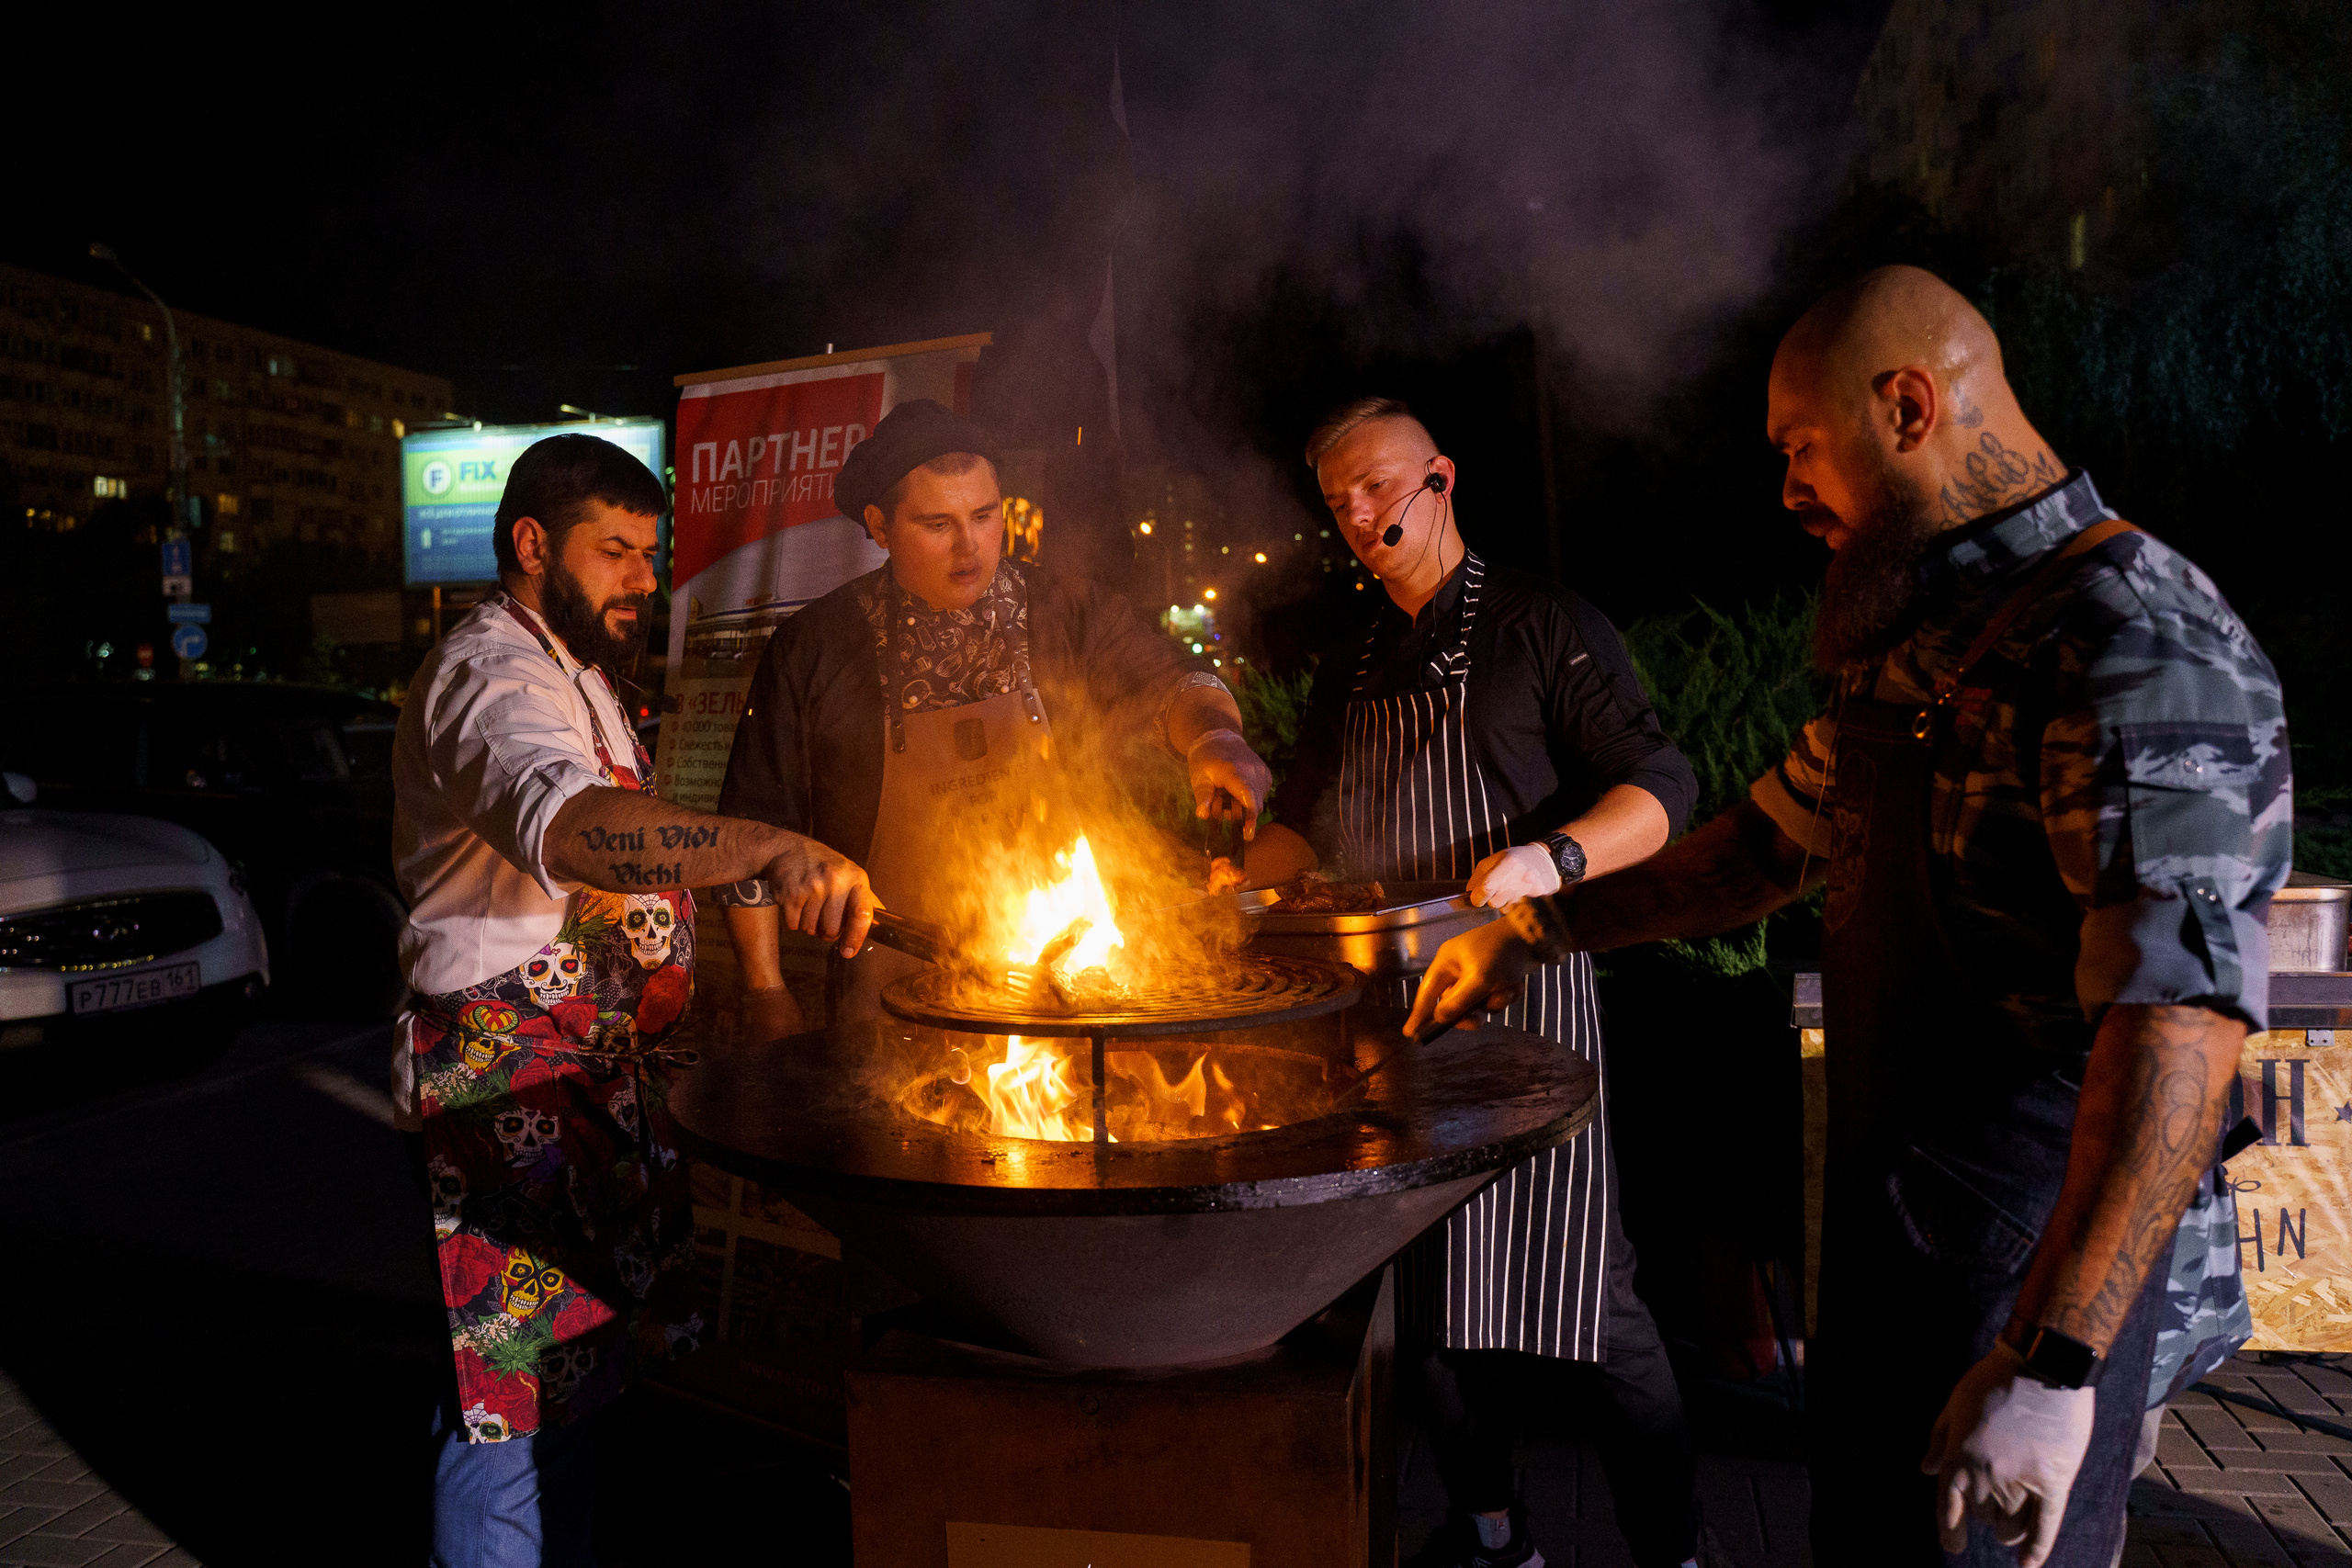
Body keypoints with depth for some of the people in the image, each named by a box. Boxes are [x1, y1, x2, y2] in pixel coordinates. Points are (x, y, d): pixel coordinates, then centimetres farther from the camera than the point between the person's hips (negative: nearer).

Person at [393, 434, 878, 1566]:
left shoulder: (572, 671, 18)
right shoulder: (490, 676, -17)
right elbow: (567, 824, -40)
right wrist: (773, 851, -53)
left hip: (595, 1075, 10)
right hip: (513, 1077, -10)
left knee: (580, 1356, 18)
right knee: (512, 1384, -5)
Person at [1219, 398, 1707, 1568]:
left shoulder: (1539, 624, -3)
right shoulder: (1350, 665, 15)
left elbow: (1658, 790, -10)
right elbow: (1305, 822, 25)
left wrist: (1550, 858, -28)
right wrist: (1236, 885, 7)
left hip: (1520, 992, -6)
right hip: (1391, 1004, 6)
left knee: (1577, 1290, -5)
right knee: (1435, 1287, 12)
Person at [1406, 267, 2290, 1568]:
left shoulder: (2134, 642, -20)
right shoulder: (1917, 650, 11)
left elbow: (2184, 1007, -30)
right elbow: (1776, 840, 23)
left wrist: (2050, 1363, -35)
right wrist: (1537, 931, 21)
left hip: (2022, 1273, -9)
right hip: (1890, 1220, 9)